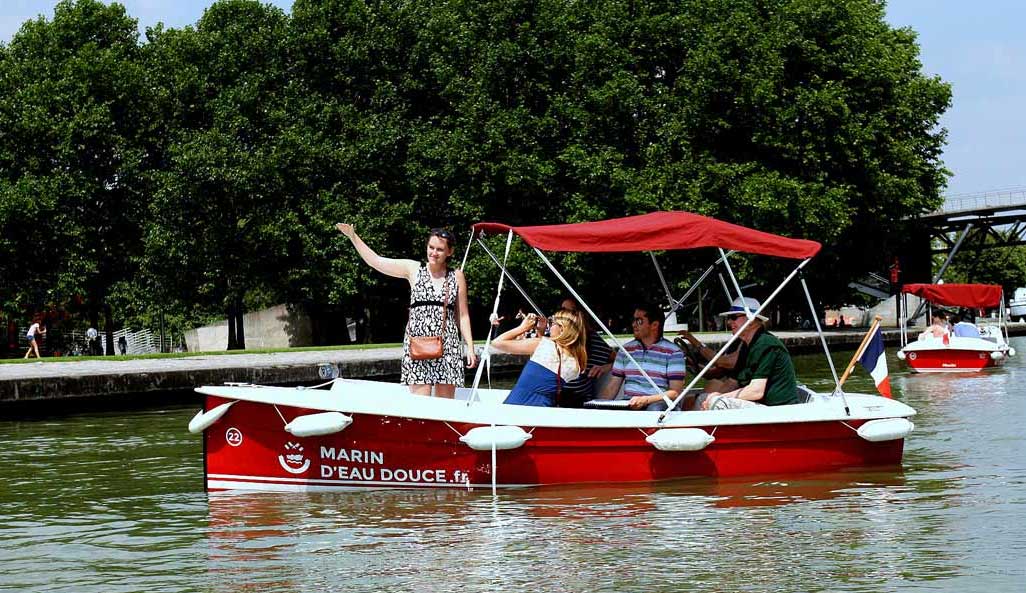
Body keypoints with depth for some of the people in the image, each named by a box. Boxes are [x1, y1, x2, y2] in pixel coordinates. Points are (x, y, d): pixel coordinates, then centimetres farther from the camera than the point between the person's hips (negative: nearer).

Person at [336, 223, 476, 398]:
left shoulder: (456, 276, 9)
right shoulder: (413, 269, 7)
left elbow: (463, 315, 11)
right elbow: (375, 261, 7)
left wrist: (470, 347, 6)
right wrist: (353, 236, 2)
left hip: (448, 345, 1)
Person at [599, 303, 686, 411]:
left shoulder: (673, 352, 2)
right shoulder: (626, 349, 17)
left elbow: (675, 392, -4)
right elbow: (613, 386, 16)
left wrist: (646, 400, -18)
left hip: (658, 403, -3)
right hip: (628, 404, 3)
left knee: (655, 409, -41)